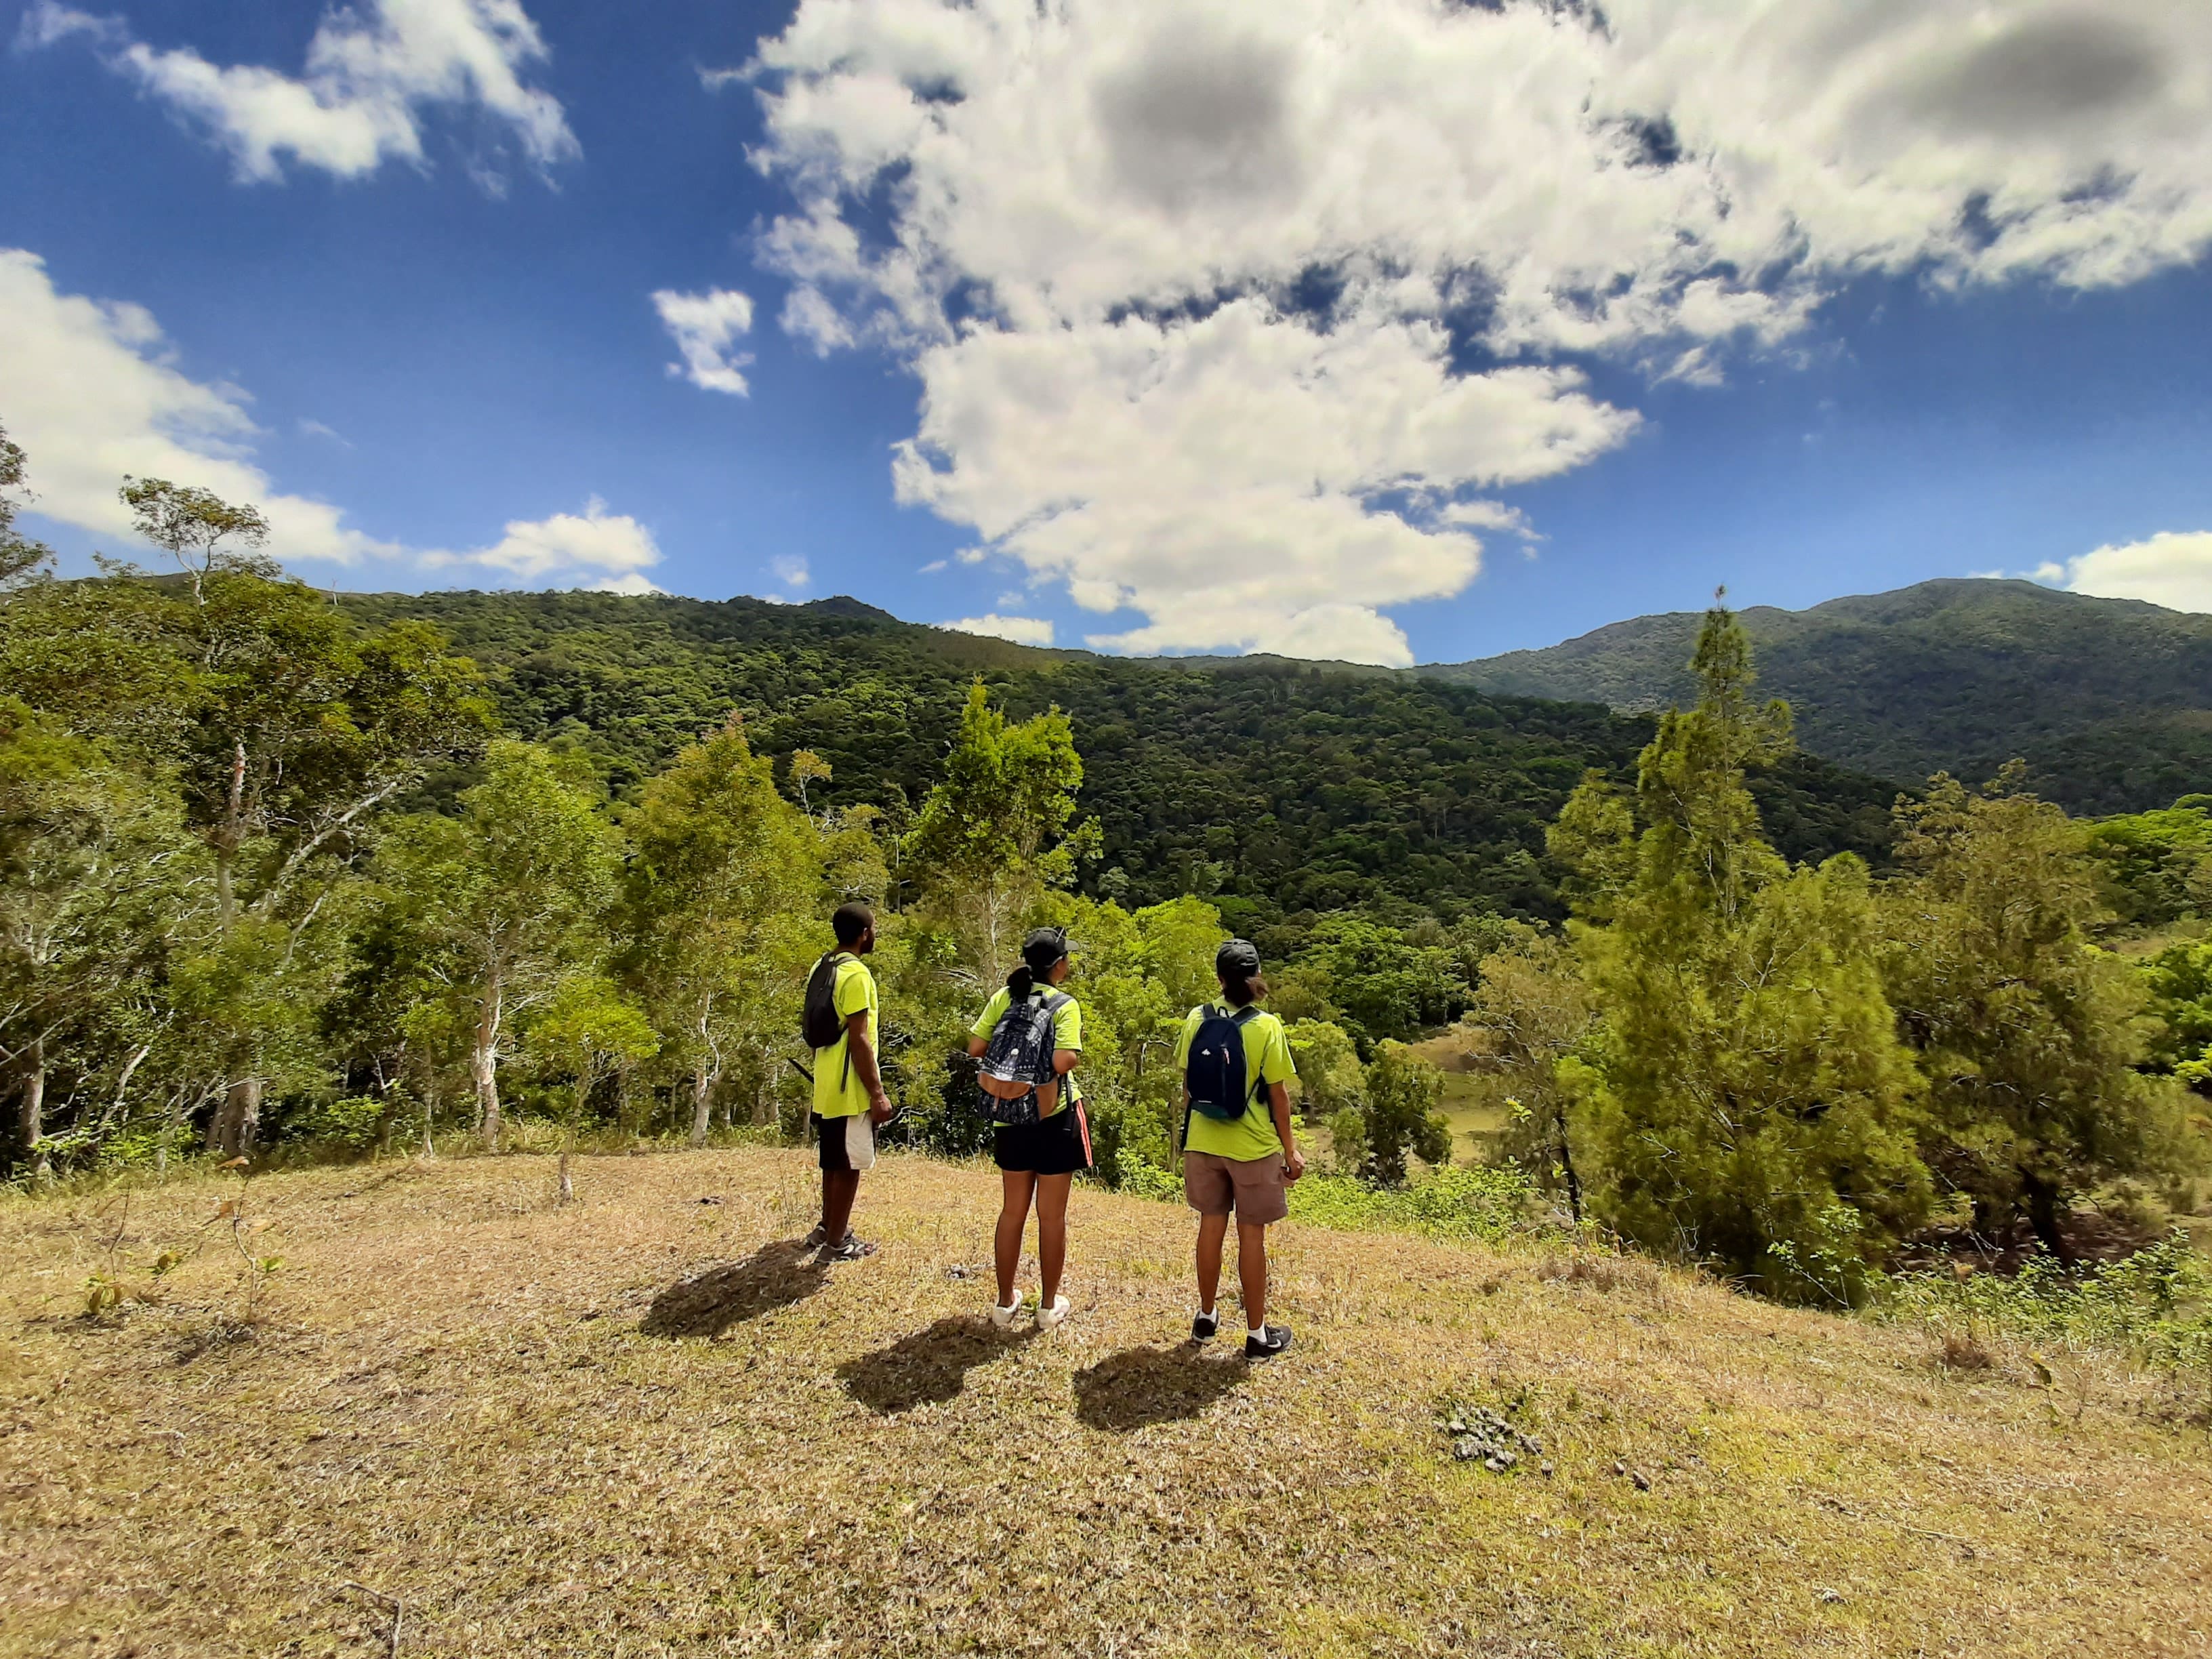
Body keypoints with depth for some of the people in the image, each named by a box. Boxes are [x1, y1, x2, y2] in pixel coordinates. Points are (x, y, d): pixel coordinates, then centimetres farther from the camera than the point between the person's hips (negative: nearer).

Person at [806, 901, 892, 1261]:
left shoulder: (823, 968, 8)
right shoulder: (856, 974, -21)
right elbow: (859, 1041, -23)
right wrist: (877, 1093, -19)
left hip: (826, 1085, 9)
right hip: (850, 1088, -9)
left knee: (834, 1159, 21)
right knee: (849, 1164, 4)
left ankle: (828, 1227, 34)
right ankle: (836, 1241, 14)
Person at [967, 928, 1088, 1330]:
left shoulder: (1003, 997, -1)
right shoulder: (1065, 1005, -14)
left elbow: (975, 1048, -4)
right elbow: (1064, 1061, -26)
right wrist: (1074, 1048, -5)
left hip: (1011, 1116, 4)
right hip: (1055, 1118, -4)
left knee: (1012, 1211, 17)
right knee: (1052, 1216, 10)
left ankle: (1005, 1302, 28)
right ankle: (1049, 1306, 23)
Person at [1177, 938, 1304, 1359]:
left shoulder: (1197, 1019, -5)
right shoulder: (1266, 1027, -15)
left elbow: (1187, 1084, 2)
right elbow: (1278, 1094, -11)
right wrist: (1290, 1149, 0)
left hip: (1203, 1143, 3)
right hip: (1253, 1147, -3)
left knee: (1211, 1227, 17)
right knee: (1251, 1236, 8)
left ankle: (1206, 1317, 32)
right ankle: (1257, 1334, 21)